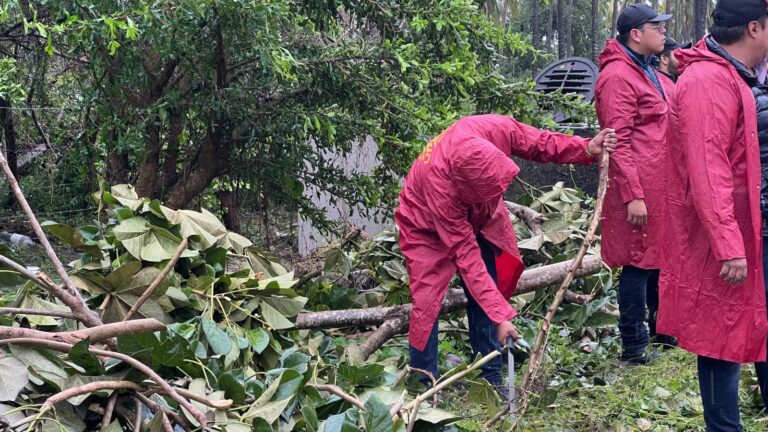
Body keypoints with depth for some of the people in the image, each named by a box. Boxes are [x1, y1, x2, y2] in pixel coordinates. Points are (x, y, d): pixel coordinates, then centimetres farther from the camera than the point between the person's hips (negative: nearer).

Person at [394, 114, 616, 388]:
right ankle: (425, 385, -3)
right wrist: (501, 316, -39)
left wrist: (587, 149, -25)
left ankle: (491, 379, 9)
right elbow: (467, 257, -38)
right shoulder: (440, 185, -43)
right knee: (427, 302, -14)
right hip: (429, 228, -5)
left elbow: (538, 144, -11)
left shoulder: (498, 130, -34)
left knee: (484, 297, 1)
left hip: (477, 218, 5)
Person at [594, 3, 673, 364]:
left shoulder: (649, 73, 16)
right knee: (639, 262, -2)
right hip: (638, 187, -9)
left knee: (658, 257, 17)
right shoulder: (618, 77, -15)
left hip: (659, 184, 9)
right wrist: (633, 195, -22)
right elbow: (618, 142, -19)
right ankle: (633, 347, 7)